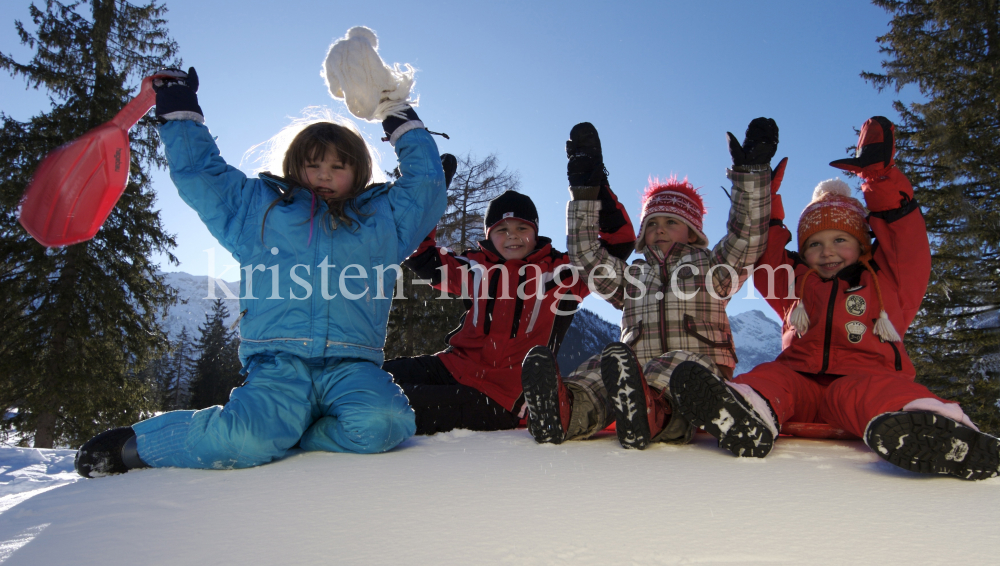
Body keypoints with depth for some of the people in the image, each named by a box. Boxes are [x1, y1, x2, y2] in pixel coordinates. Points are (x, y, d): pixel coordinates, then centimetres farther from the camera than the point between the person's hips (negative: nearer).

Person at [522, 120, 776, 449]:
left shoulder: (710, 267, 23)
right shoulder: (630, 275, 30)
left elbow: (747, 236, 9)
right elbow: (585, 253, 28)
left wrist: (751, 171, 3)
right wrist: (583, 193, 25)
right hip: (636, 372, 2)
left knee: (684, 364, -37)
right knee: (599, 369, -31)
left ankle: (649, 412, -67)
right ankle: (567, 410, -61)